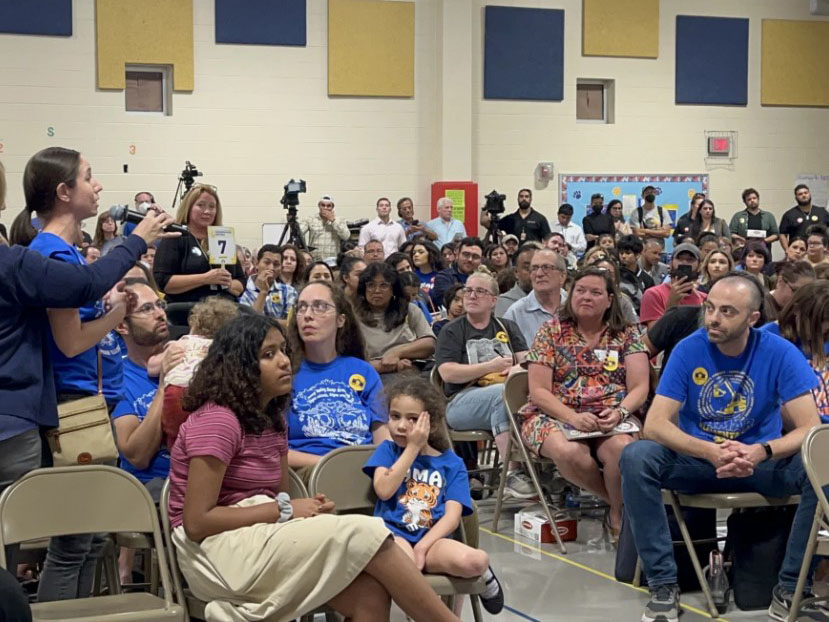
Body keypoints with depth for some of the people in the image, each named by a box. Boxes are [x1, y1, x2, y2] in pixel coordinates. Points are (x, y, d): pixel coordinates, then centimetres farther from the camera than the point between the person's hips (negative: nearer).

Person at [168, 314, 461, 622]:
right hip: (219, 548, -8)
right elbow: (197, 522, -18)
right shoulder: (216, 420, -13)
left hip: (262, 538, 8)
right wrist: (284, 510, -16)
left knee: (370, 593, -21)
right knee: (365, 535, -22)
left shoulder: (271, 419, 15)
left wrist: (308, 508, -9)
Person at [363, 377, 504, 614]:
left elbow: (452, 516, -1)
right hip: (393, 535, -2)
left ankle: (484, 578, 6)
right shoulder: (387, 450, 13)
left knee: (475, 561, -30)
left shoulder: (452, 464, 12)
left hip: (431, 539, 2)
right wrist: (413, 448, -3)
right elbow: (384, 490, -7)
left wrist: (421, 547, -17)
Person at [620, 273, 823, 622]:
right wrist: (712, 452, -33)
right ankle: (663, 585, -21)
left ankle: (789, 591, -16)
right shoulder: (688, 349, -10)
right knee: (636, 457, -28)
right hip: (696, 458, 0)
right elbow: (655, 424, -16)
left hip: (762, 462, 0)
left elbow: (810, 429, -16)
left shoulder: (780, 353, -11)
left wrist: (760, 453, -36)